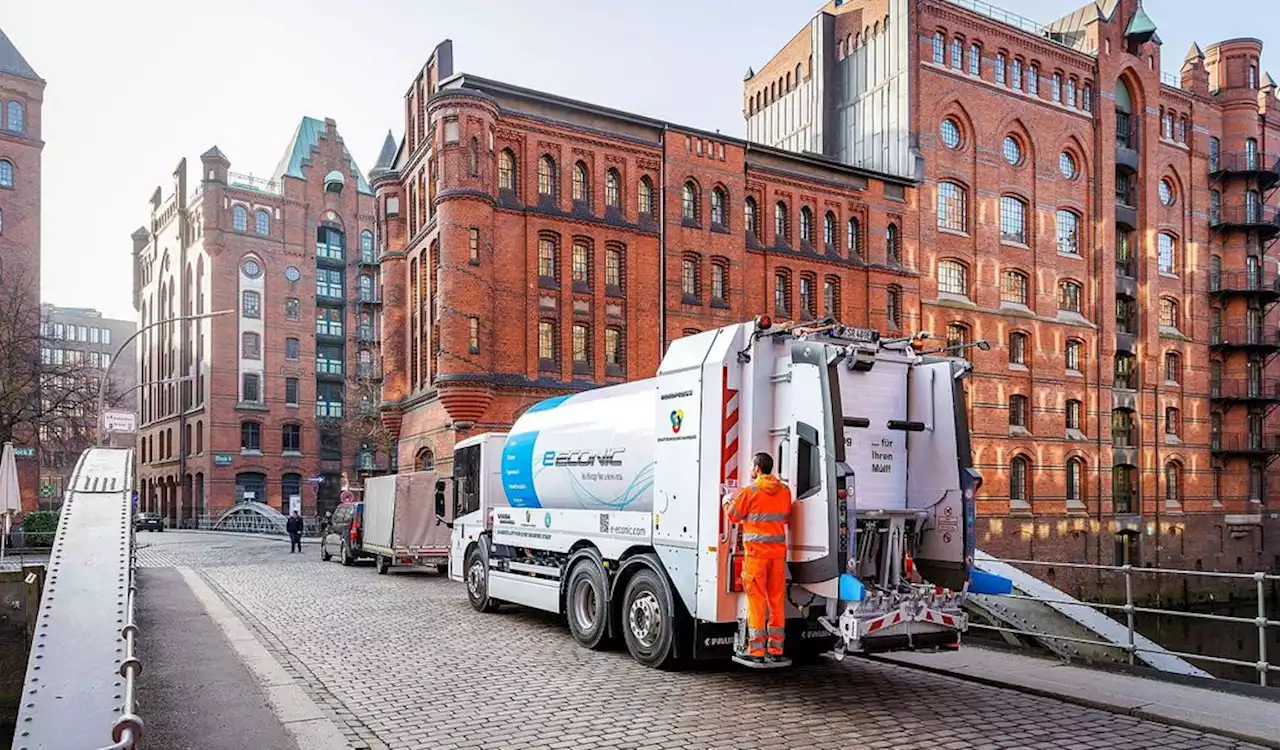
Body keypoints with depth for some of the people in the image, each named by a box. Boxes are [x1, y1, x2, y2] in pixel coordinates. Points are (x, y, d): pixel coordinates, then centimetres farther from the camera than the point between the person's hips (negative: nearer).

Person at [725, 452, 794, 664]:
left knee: (756, 601, 1)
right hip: (778, 551, 5)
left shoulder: (750, 491, -9)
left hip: (756, 551, -4)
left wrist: (727, 505, 22)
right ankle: (776, 650, 15)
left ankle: (757, 650, 3)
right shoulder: (785, 490, 6)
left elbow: (734, 516, 2)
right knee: (777, 601, 10)